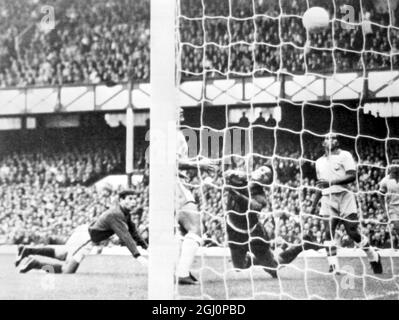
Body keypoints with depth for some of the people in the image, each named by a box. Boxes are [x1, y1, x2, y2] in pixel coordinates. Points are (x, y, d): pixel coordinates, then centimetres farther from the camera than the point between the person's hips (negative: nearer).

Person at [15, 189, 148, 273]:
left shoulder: (125, 212, 4)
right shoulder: (116, 215, -27)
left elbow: (132, 231, 15)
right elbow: (125, 236, -33)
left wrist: (146, 247, 12)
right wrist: (138, 256, -38)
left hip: (85, 231, 10)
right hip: (85, 238, -10)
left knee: (62, 255, 27)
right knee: (68, 270, -10)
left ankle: (27, 251, 31)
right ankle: (34, 261, 0)